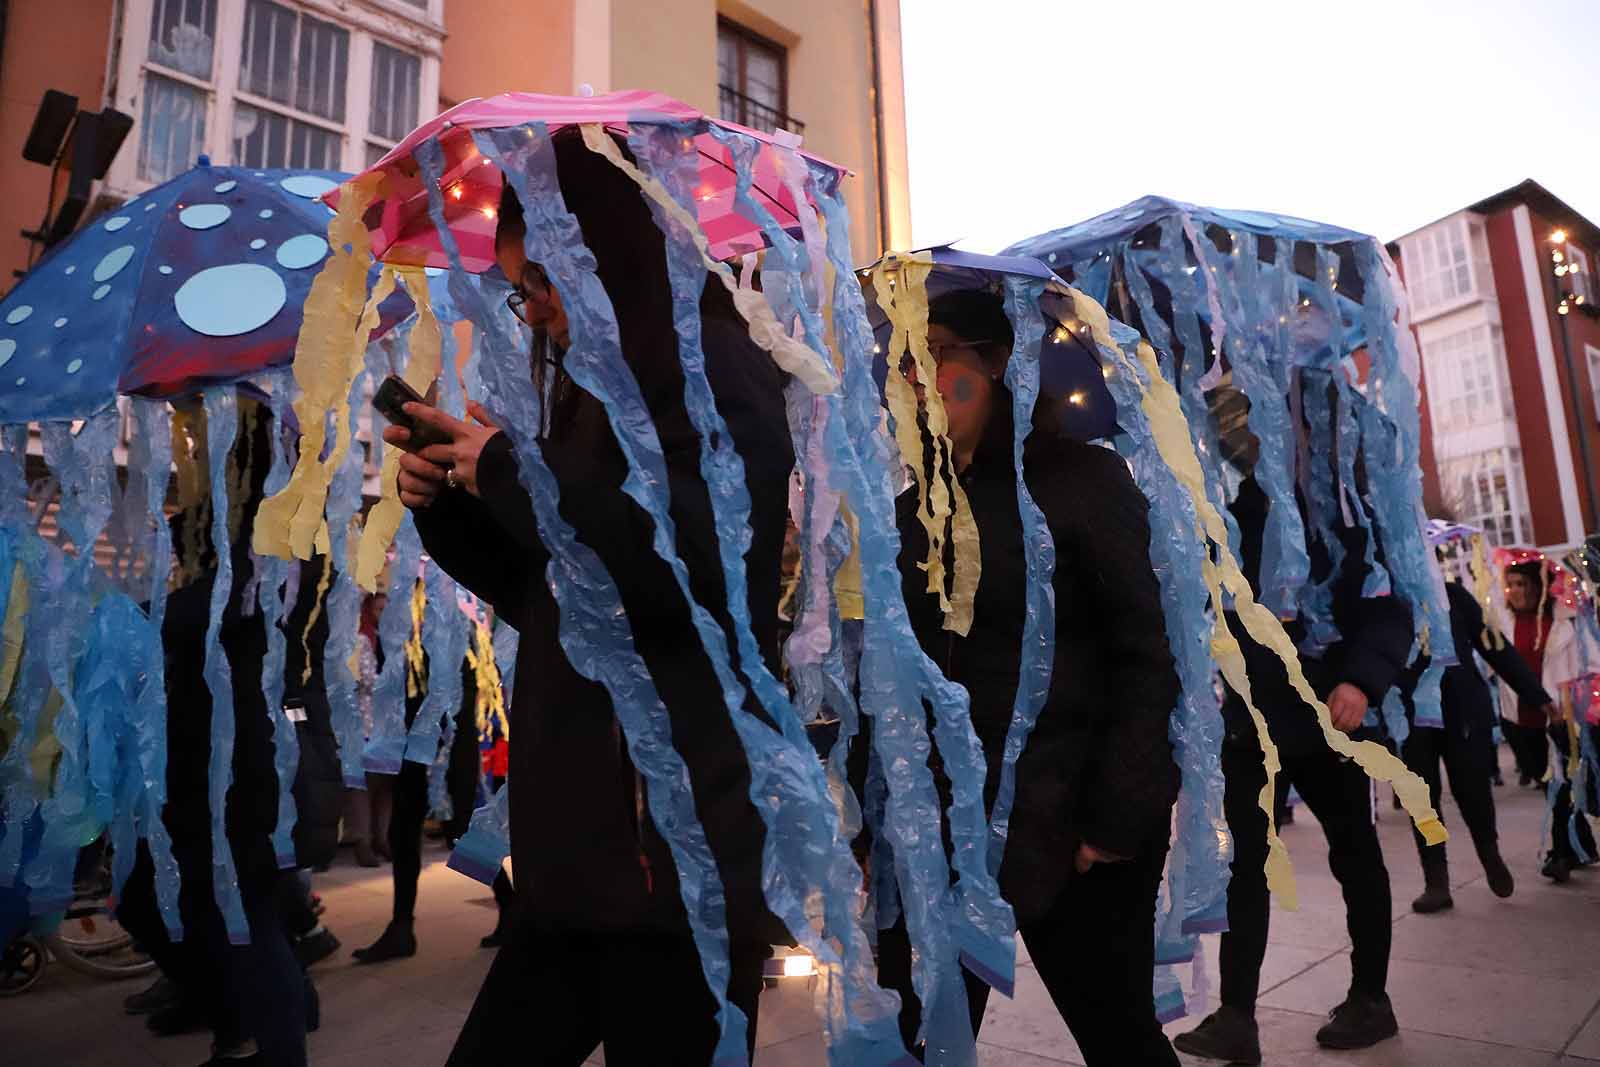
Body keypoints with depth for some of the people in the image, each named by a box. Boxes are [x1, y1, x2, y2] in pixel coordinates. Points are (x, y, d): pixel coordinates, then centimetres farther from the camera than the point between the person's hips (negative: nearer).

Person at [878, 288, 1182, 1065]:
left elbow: (1149, 654, -9)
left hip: (1067, 821, -4)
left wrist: (1120, 817, -14)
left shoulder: (1081, 478, -4)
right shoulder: (915, 509, 11)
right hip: (939, 825, 4)